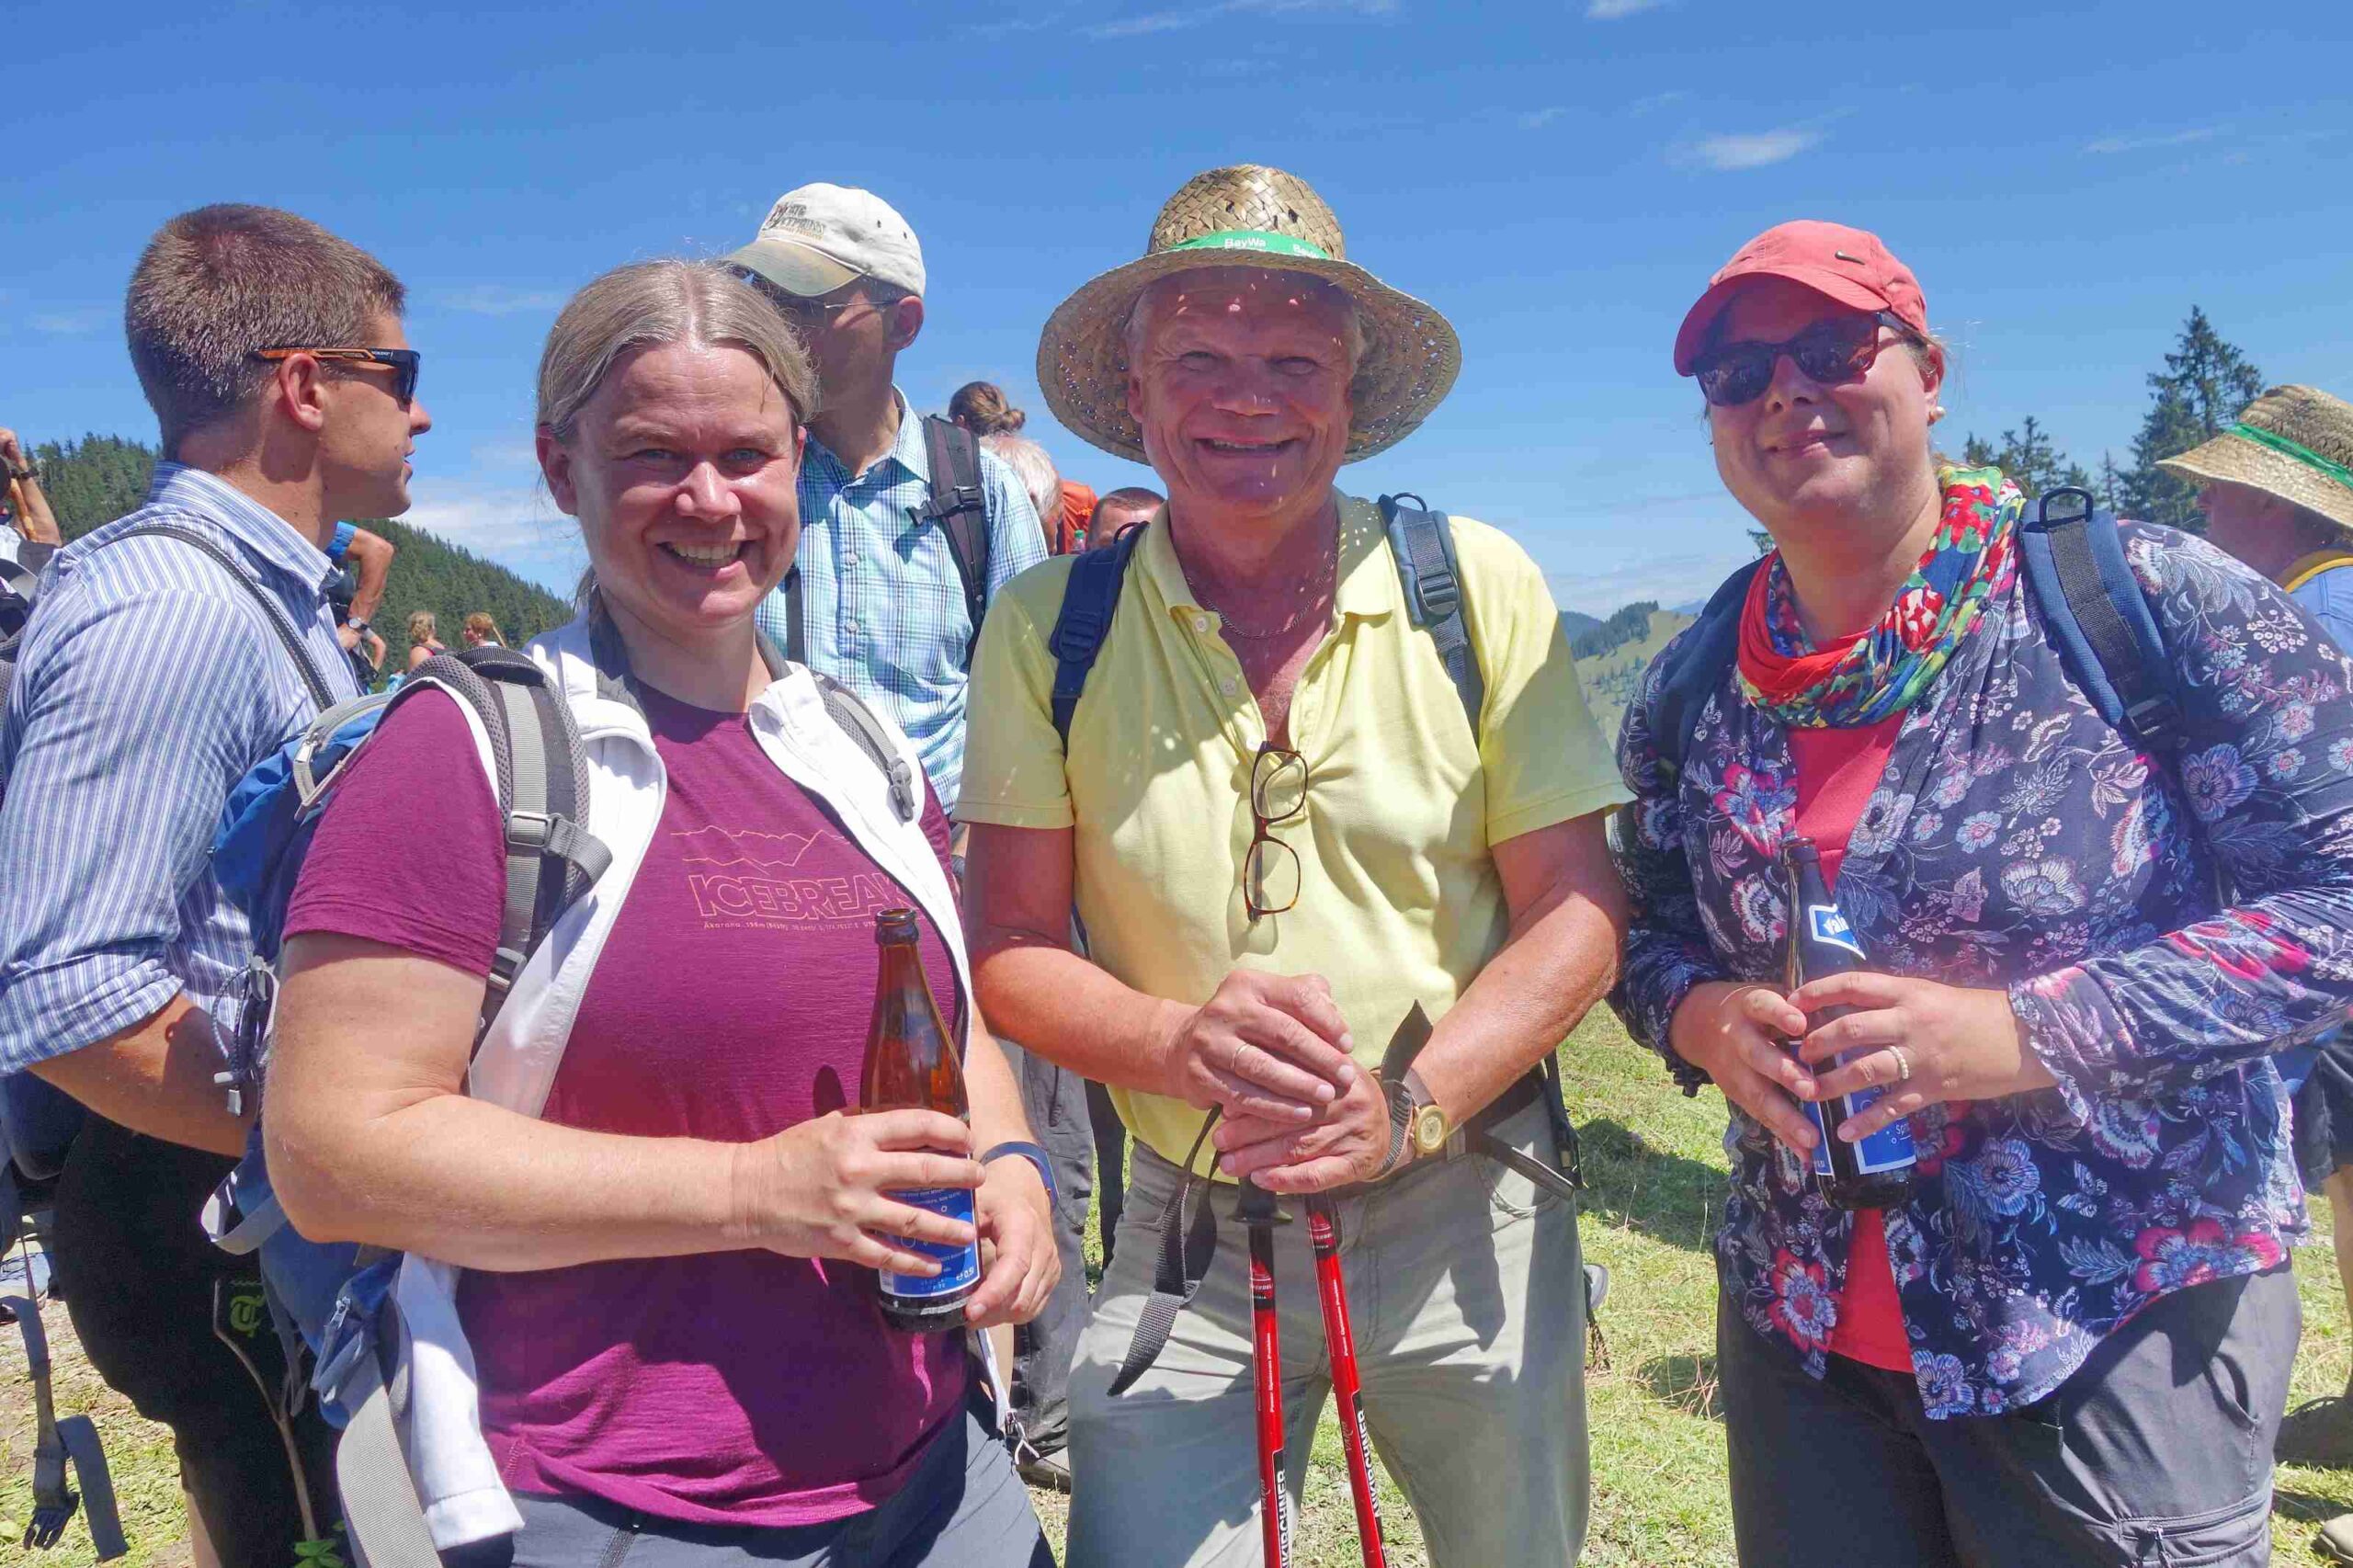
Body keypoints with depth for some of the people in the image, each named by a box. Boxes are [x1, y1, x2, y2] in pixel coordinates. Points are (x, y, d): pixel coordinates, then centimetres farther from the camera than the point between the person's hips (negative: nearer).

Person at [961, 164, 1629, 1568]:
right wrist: (1180, 1041, -23)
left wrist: (1410, 1105, -20)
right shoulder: (1051, 625, -5)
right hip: (1181, 1227, -1)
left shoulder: (1479, 588, -6)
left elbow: (1579, 912, -5)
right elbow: (1011, 948, -4)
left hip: (1462, 1208, 1)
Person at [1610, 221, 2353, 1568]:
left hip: (2126, 1327, -3)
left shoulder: (2150, 598, -11)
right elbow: (1650, 929, 12)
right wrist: (1699, 1018, -11)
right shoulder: (1692, 690, 2)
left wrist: (2028, 1033, -22)